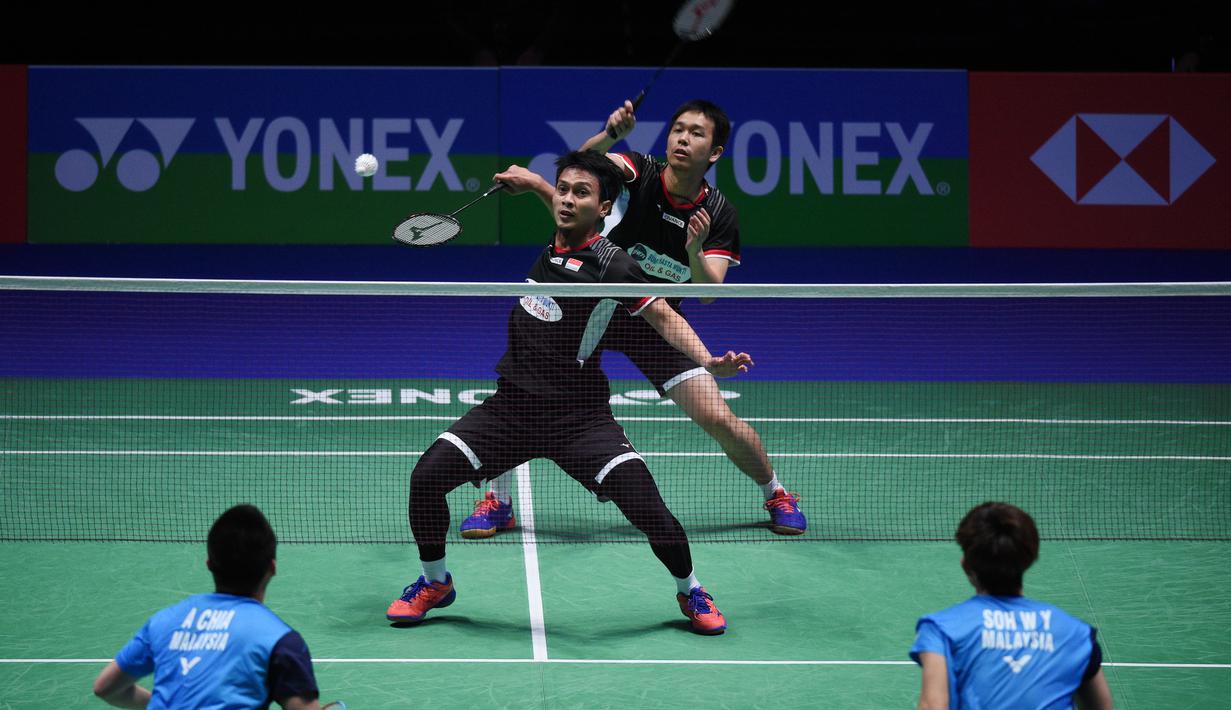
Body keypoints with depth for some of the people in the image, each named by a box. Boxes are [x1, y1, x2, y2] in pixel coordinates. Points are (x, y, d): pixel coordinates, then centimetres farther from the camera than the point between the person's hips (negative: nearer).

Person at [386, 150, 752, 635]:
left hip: (579, 416, -5)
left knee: (647, 508, -15)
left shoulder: (608, 264, -14)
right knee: (427, 477, -9)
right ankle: (435, 582, 16)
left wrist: (707, 360, -22)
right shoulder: (544, 239, 3)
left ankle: (690, 592, 15)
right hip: (511, 404, 5)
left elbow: (663, 316, -9)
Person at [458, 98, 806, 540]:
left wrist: (695, 251, -36)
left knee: (718, 418, -9)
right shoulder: (637, 172, -17)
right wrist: (608, 134, -57)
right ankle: (498, 502, 2)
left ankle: (776, 495, 20)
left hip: (655, 322, 1)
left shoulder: (718, 214, -10)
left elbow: (706, 293, -16)